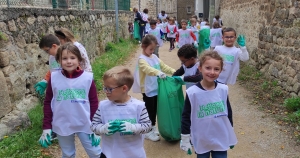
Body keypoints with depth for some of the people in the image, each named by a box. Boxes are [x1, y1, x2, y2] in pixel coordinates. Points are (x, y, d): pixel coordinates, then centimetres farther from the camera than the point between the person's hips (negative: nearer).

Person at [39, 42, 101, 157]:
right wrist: (46, 127, 0)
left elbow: (94, 103, -3)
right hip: (62, 126, 2)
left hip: (85, 125, -1)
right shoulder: (54, 78, -8)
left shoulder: (87, 78, -11)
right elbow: (48, 103, 1)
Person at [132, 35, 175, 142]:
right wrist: (158, 73, -51)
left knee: (155, 110, 18)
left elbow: (163, 66, 10)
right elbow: (148, 69, -34)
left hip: (156, 89, 7)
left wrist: (174, 72, -4)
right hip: (148, 90, -7)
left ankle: (153, 127, 35)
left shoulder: (154, 57, 9)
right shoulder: (142, 59, -16)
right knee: (149, 110, 3)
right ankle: (148, 132, 17)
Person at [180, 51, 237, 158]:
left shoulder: (223, 90, -8)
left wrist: (231, 136, 14)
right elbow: (186, 117, -8)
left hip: (222, 140, 2)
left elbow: (228, 112, 6)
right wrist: (185, 139, -3)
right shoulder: (192, 92, -17)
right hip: (201, 142, -2)